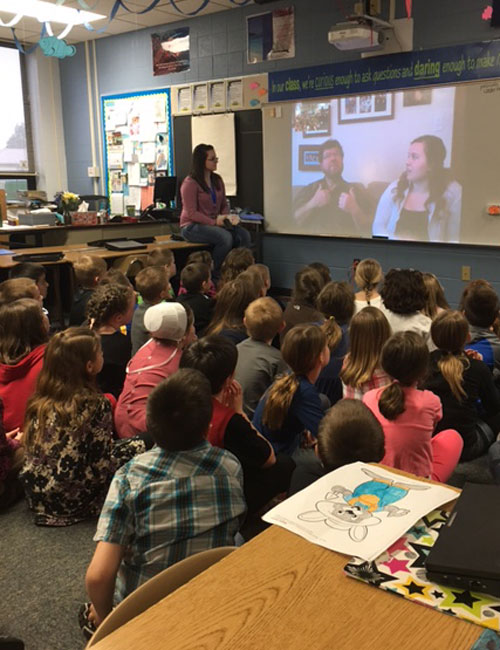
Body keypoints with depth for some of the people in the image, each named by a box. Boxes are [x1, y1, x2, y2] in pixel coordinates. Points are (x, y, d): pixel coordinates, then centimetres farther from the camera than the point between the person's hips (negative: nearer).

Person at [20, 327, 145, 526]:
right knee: (135, 450, 8)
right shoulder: (96, 404, -20)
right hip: (75, 501, -6)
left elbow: (30, 451, 7)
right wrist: (140, 445, -3)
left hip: (37, 496, 7)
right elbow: (102, 466, -18)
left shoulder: (40, 400, -1)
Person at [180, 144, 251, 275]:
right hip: (192, 226, -7)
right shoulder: (190, 183, -10)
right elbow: (191, 213, -15)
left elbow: (224, 205, 19)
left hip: (215, 223, 7)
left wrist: (226, 217, -4)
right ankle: (214, 274, -17)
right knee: (226, 237, -32)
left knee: (244, 235, -18)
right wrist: (214, 222, -20)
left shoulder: (217, 180, 11)